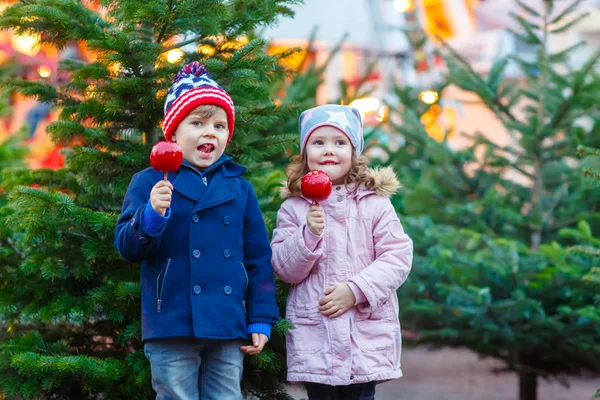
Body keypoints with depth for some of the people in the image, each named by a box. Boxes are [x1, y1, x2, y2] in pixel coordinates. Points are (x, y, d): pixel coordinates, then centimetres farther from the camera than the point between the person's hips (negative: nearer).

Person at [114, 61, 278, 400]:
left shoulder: (240, 188, 9)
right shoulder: (150, 182, 0)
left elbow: (259, 258, 11)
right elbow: (128, 247, -6)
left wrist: (261, 319, 7)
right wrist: (151, 215, -26)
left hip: (228, 329, 3)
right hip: (173, 326, -3)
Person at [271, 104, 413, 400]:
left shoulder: (375, 203, 1)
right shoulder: (293, 209, 4)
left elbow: (398, 257, -5)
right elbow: (285, 270, 0)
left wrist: (355, 290, -15)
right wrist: (309, 235, -17)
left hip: (366, 331, -1)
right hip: (312, 332, 1)